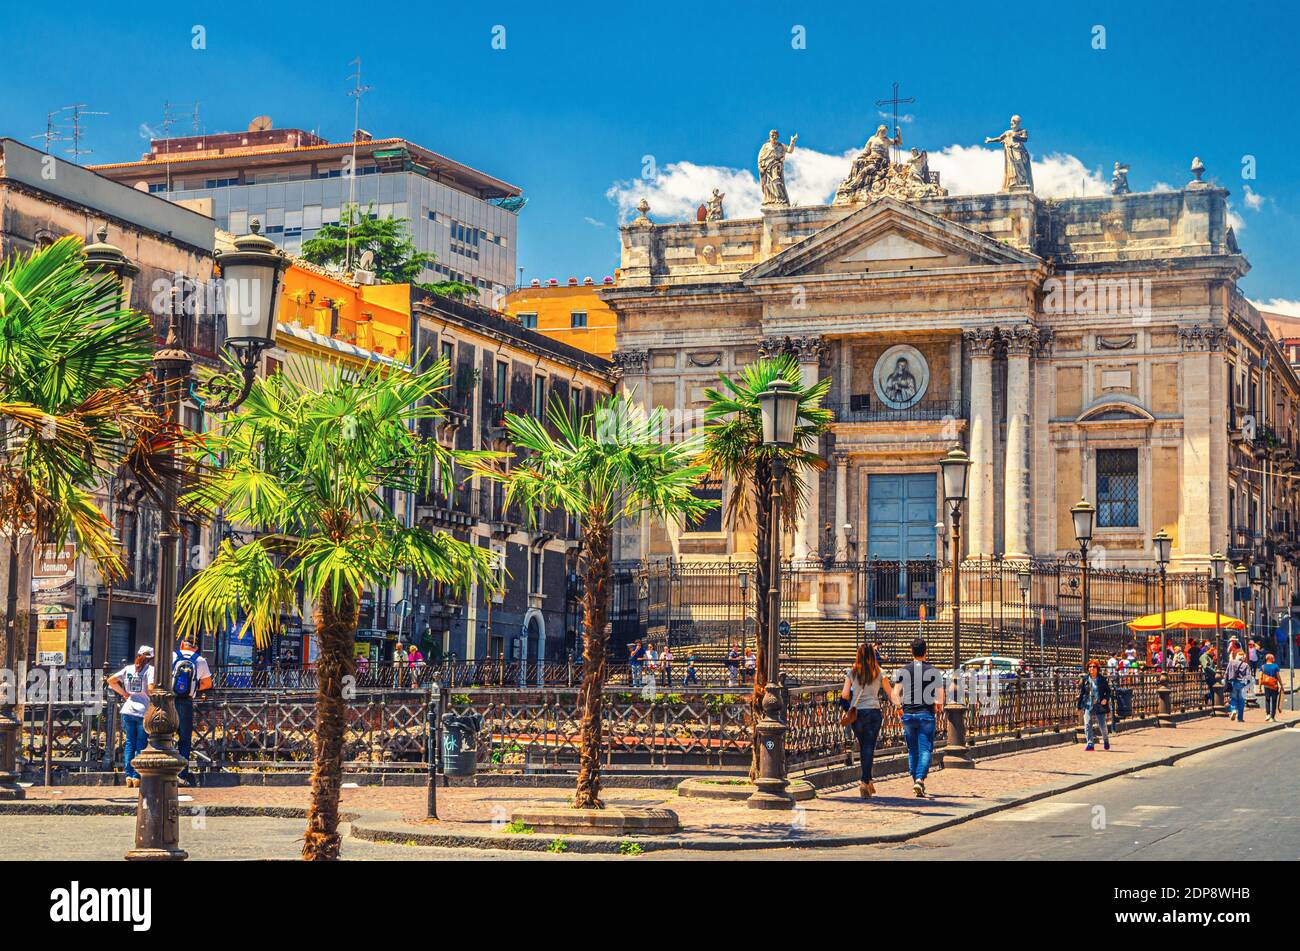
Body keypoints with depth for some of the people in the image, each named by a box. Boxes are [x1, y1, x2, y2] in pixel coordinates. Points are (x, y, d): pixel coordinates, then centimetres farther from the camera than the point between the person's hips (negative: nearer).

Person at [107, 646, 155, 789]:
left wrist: (124, 693, 9)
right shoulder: (150, 669, -5)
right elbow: (151, 688, -19)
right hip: (144, 711, -4)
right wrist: (151, 698, 0)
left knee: (130, 743, 12)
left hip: (128, 710, 4)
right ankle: (137, 777, 1)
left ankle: (129, 776, 9)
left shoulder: (128, 668, 8)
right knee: (141, 745, 4)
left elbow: (111, 681, 5)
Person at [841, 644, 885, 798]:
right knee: (869, 747, -1)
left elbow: (845, 694, -1)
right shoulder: (879, 672, 2)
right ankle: (865, 781, -16)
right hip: (874, 712, -1)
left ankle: (867, 781, 18)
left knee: (863, 746, 15)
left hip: (857, 712, 1)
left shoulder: (851, 672, 2)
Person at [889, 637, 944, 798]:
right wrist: (939, 708, 17)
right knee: (925, 749, -3)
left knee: (912, 750, 15)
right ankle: (920, 779, -21)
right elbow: (940, 695, -3)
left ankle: (915, 780, 20)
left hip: (908, 714, 2)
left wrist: (900, 705, 17)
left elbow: (895, 695, -2)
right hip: (927, 714, -2)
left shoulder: (903, 671, 0)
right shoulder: (934, 671, -3)